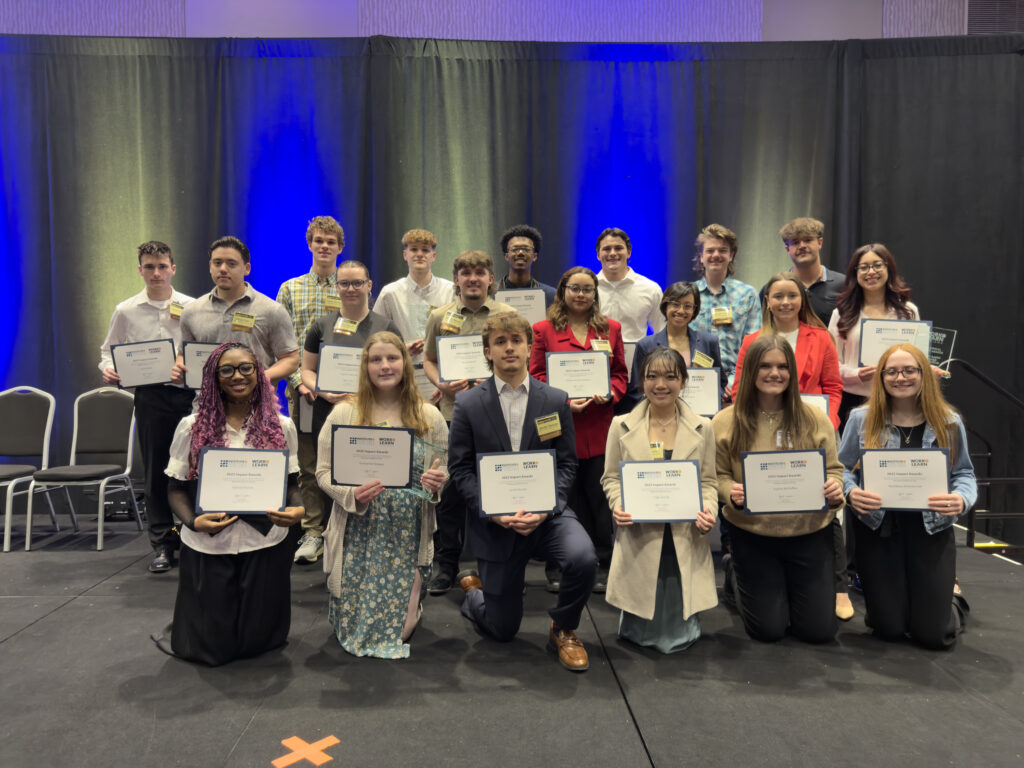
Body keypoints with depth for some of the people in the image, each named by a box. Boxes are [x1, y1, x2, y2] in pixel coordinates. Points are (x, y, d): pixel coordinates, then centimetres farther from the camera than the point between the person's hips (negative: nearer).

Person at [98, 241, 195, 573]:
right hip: (150, 396, 1)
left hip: (189, 393, 0)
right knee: (155, 470, 3)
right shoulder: (126, 311, 7)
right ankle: (162, 544, 13)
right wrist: (108, 369, -6)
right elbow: (108, 351, 15)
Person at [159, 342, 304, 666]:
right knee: (212, 647, 8)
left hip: (266, 544, 1)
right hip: (208, 545, -1)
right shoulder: (192, 427, -1)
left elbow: (293, 483, 7)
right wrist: (193, 521, -18)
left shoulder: (281, 427, 3)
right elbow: (177, 488, 2)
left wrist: (297, 510, -15)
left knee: (256, 640, 10)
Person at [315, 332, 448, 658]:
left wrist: (438, 482, -16)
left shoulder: (429, 416, 2)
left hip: (407, 536, 1)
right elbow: (324, 472, 0)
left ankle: (413, 605, 36)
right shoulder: (344, 414, -2)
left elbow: (446, 472, 9)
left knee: (398, 629, 1)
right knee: (351, 625, 2)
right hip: (358, 536, 0)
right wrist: (352, 493, -20)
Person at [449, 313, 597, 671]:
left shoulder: (556, 400, 1)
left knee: (583, 558, -31)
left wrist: (546, 507, -16)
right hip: (493, 519, -1)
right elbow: (460, 467, -3)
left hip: (547, 512, 1)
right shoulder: (468, 404, -3)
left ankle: (563, 630, 1)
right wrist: (492, 511, -17)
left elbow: (566, 463, 1)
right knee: (502, 629, 7)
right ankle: (471, 588, 44)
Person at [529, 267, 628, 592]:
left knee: (599, 496, 5)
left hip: (599, 428, 2)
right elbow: (536, 376, 1)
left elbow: (621, 373, 13)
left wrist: (609, 394, -8)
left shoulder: (610, 329, 13)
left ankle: (602, 565, 18)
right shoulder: (543, 329, 5)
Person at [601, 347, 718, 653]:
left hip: (685, 541, 1)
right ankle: (638, 628, 36)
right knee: (641, 633, -1)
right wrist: (618, 505, -14)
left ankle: (681, 627, 35)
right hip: (638, 539, 0)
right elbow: (610, 477, 7)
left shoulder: (702, 427, 4)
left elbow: (709, 480, 8)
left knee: (679, 636, -1)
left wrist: (709, 510, -14)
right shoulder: (622, 426, 1)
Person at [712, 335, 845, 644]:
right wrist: (733, 494, -22)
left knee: (819, 630, 7)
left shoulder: (815, 419, 0)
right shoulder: (725, 422, -6)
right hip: (752, 535, -2)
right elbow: (718, 476, -1)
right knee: (768, 630, 5)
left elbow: (833, 469, 5)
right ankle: (736, 576, 35)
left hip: (808, 531, 2)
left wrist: (835, 490, -17)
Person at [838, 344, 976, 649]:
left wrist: (961, 499, -17)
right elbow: (843, 469, 2)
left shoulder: (949, 422, 1)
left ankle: (952, 604, 39)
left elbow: (964, 474, 6)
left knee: (933, 634, 4)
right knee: (889, 629, 4)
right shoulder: (862, 419, -2)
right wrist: (851, 493, -20)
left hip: (931, 529, 1)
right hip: (878, 527, 0)